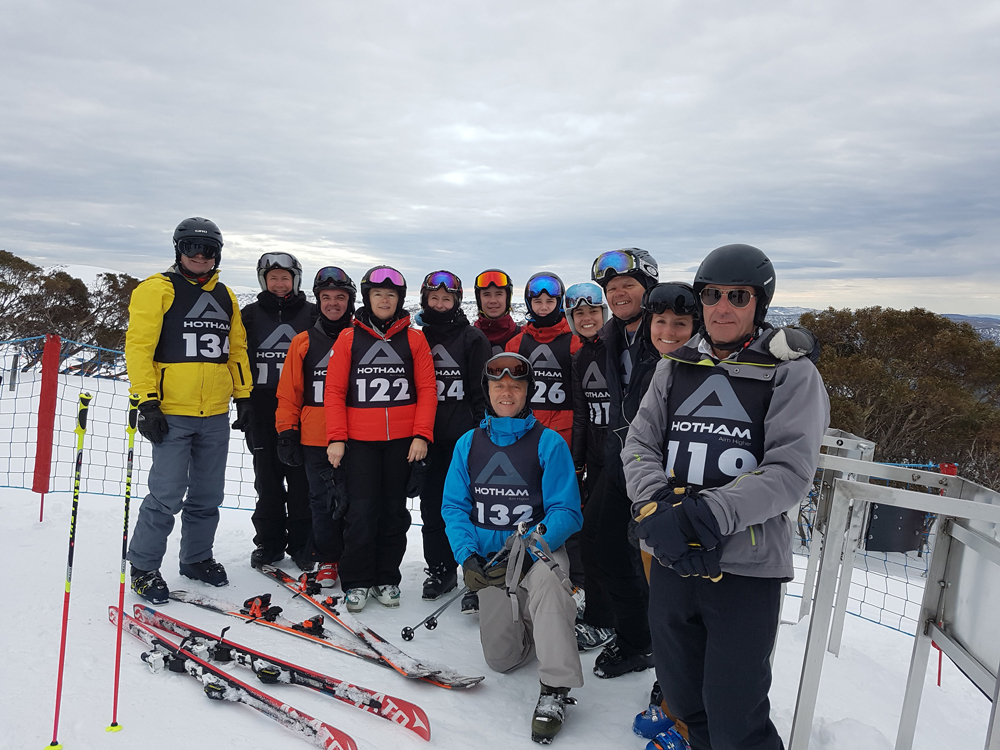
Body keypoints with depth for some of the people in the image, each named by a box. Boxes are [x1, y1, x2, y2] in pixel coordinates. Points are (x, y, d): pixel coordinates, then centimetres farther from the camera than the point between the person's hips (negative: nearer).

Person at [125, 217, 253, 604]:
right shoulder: (157, 288, -2)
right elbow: (138, 346, -8)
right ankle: (143, 568, 12)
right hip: (171, 412, -5)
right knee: (167, 495, -6)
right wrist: (147, 401, -15)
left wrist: (244, 396, 13)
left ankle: (197, 557, 30)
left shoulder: (225, 296, 15)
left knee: (208, 495, 13)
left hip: (216, 414, 6)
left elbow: (237, 349, 19)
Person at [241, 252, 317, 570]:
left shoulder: (311, 314, 5)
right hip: (262, 410, 2)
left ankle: (301, 543, 13)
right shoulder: (251, 314, 9)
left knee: (301, 480, 1)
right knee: (267, 479, 8)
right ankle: (269, 543, 20)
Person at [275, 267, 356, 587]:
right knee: (322, 501, 6)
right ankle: (326, 560, 21)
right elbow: (289, 393, 7)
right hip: (314, 439, 1)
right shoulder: (304, 342, 8)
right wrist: (287, 433, 1)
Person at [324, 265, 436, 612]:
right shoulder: (349, 339, 4)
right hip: (360, 441, -1)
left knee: (394, 510, 9)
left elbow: (427, 389, 2)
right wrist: (336, 438, -5)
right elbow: (334, 390, 1)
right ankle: (357, 581, 14)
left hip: (403, 441, 1)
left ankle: (387, 578, 23)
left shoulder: (414, 339, 4)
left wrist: (421, 435, -6)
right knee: (362, 510, -1)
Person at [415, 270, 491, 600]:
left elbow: (482, 388, -1)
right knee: (431, 505, 5)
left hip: (463, 436, -3)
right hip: (427, 435, 4)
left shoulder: (472, 338, 1)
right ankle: (439, 569, 18)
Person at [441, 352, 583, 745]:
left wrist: (529, 551, -27)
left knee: (545, 580, -38)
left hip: (538, 550, -3)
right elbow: (454, 506, 1)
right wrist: (468, 555, -15)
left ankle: (555, 688, -25)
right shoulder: (468, 443, 1)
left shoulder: (549, 443, -10)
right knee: (501, 658, 4)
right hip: (489, 555, 4)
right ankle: (526, 623, 38)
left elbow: (566, 511, -13)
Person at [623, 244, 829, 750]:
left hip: (747, 569, -4)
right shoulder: (675, 368, 7)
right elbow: (639, 446, 2)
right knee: (684, 701, 19)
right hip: (671, 562, 4)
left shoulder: (791, 374, -4)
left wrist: (706, 515, -24)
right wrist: (658, 512, -17)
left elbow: (790, 471, -13)